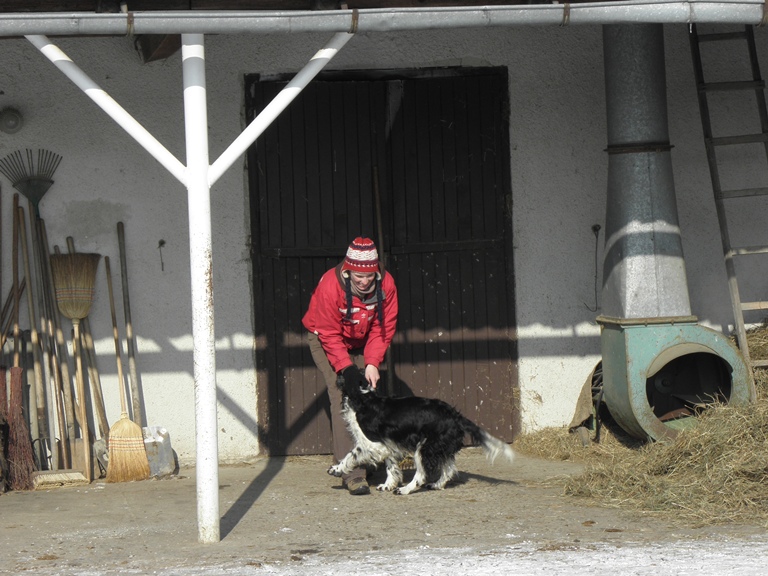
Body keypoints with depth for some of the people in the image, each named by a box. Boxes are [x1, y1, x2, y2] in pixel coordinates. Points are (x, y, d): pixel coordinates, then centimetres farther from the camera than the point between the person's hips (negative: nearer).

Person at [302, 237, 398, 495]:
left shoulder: (386, 285, -20)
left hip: (361, 345, 5)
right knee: (342, 397, -19)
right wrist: (345, 368, -30)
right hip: (326, 341, -5)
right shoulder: (330, 285, -31)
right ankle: (352, 473, -26)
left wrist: (372, 363, -22)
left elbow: (383, 328, -11)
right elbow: (330, 334, -23)